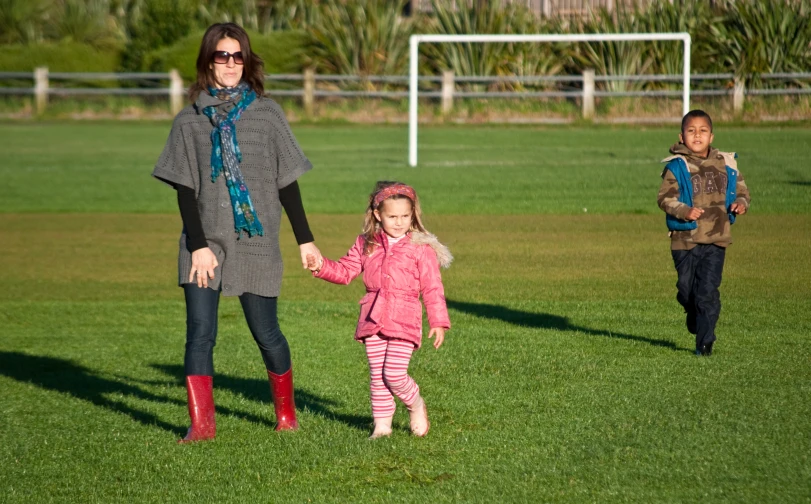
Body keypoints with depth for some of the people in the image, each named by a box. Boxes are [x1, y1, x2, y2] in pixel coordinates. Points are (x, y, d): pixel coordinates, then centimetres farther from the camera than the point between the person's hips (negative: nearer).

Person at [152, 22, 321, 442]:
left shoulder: (266, 115, 3)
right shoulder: (189, 121, 4)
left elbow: (286, 183, 7)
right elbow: (185, 190, 2)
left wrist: (305, 239, 7)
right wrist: (198, 246, -7)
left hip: (255, 241, -1)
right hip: (204, 242, 1)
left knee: (265, 332, 4)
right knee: (200, 332, -8)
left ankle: (286, 412, 26)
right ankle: (201, 424, -5)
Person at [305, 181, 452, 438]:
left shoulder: (421, 248, -3)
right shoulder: (367, 244, 8)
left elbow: (433, 288, -3)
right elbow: (345, 271, 14)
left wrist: (438, 322, -6)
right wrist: (321, 266, -3)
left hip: (404, 320, -4)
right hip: (373, 319, 4)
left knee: (394, 374, -11)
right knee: (377, 375, 7)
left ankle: (416, 406, 18)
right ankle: (382, 424, 17)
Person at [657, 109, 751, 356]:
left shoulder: (725, 165, 5)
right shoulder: (676, 167, -5)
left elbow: (741, 188, 17)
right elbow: (665, 197, -11)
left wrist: (742, 203, -6)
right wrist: (684, 211, -27)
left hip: (715, 239, 1)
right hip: (685, 240, -1)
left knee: (708, 291, -7)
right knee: (687, 289, 10)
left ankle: (705, 342, -1)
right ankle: (693, 315, 43)